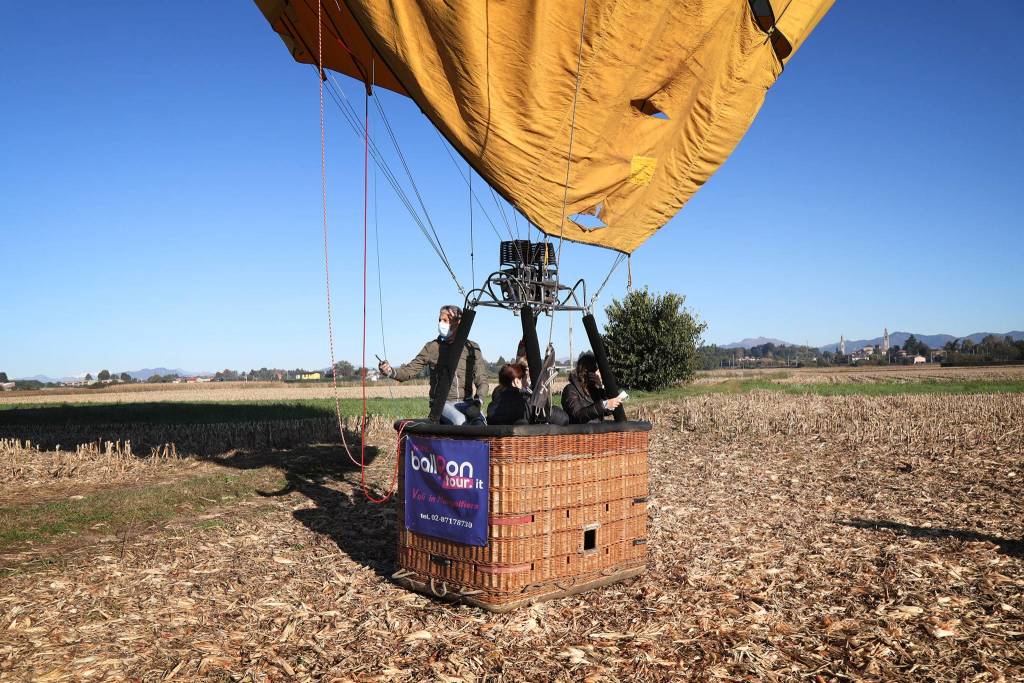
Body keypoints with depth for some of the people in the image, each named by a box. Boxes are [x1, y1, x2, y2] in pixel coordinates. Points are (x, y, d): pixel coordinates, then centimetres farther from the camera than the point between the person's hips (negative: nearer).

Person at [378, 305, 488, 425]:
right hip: (442, 402, -1)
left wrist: (478, 401, -14)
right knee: (460, 421, -33)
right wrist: (391, 371, -15)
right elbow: (409, 370, 6)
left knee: (480, 423, -31)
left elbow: (482, 380, 5)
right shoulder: (431, 347, 10)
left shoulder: (472, 348, 9)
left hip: (466, 402, 1)